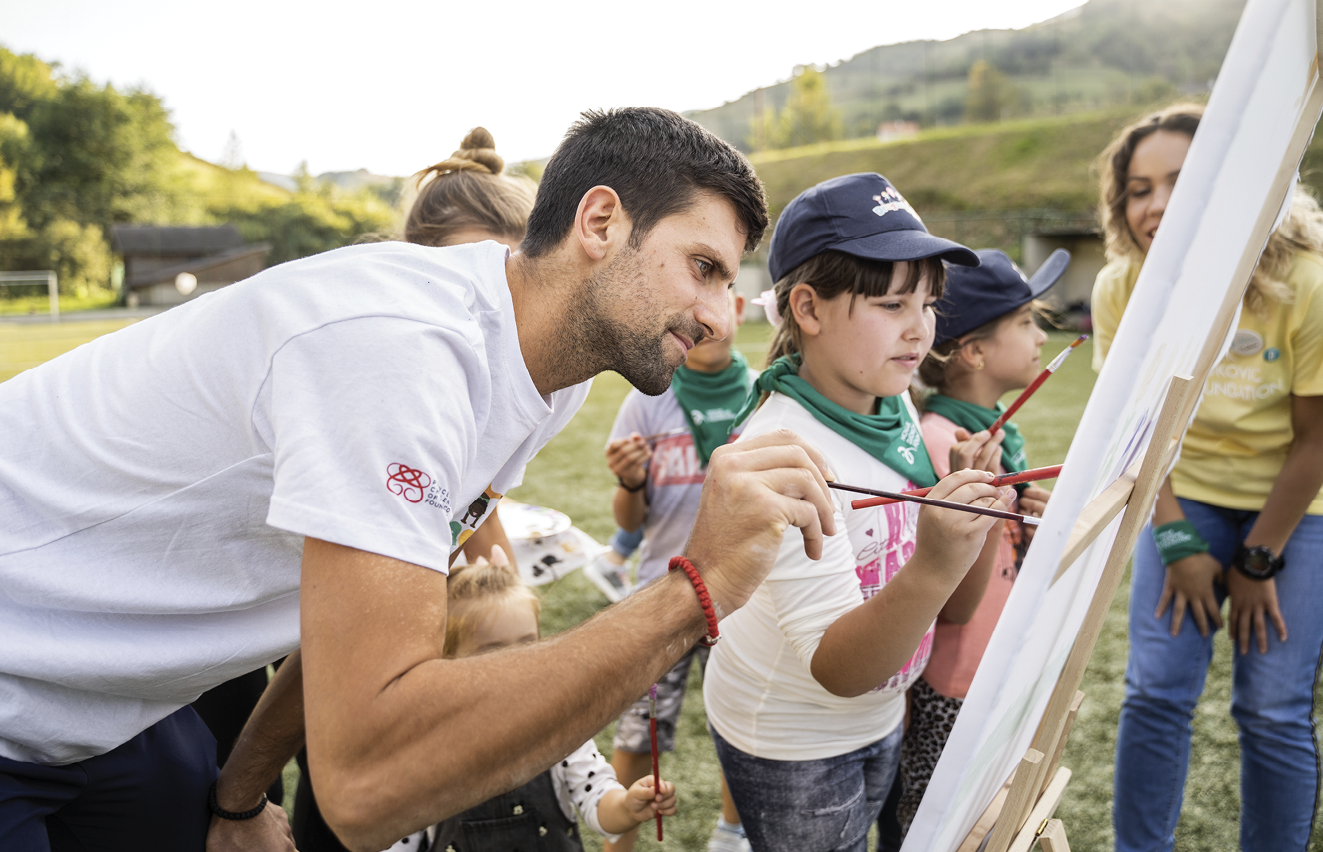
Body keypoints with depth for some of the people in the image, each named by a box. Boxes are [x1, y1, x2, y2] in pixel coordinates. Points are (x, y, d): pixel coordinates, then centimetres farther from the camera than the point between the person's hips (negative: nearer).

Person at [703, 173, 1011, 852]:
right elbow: (837, 670, -33)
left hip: (880, 717, 7)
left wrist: (963, 489, -9)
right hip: (792, 742, -7)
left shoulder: (892, 402, -7)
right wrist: (934, 570, -49)